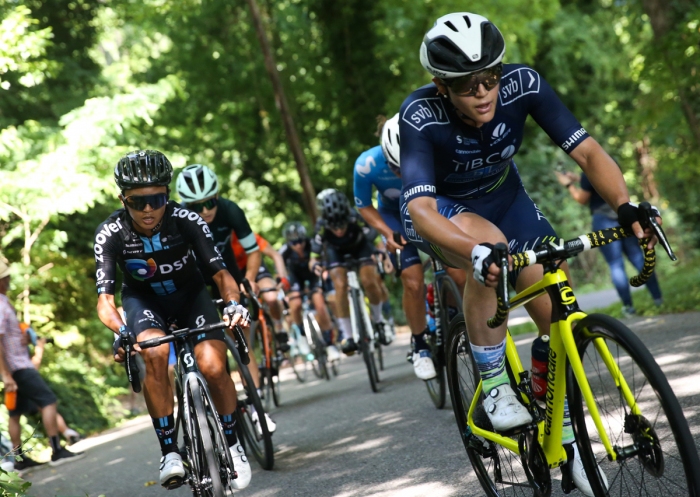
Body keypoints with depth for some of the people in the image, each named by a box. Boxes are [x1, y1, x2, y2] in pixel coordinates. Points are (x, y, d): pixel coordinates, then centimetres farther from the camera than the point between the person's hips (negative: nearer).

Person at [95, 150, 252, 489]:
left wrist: (233, 304, -44)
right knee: (155, 353, -33)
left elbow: (220, 273, -24)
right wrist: (121, 333, -46)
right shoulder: (110, 233, -25)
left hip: (189, 294, 0)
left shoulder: (187, 221, -26)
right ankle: (169, 451, -22)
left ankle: (231, 443, 4)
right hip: (143, 299, 0)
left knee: (213, 367, -22)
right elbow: (105, 299, -27)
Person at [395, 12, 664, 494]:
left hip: (503, 197, 4)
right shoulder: (420, 116, -34)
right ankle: (494, 386, -19)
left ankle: (566, 434, 13)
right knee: (491, 248, -37)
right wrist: (479, 253, -60)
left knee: (557, 314, -8)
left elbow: (587, 150, -28)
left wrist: (626, 206, -46)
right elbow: (419, 210, -43)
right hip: (442, 208, -3)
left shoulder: (523, 84, -27)